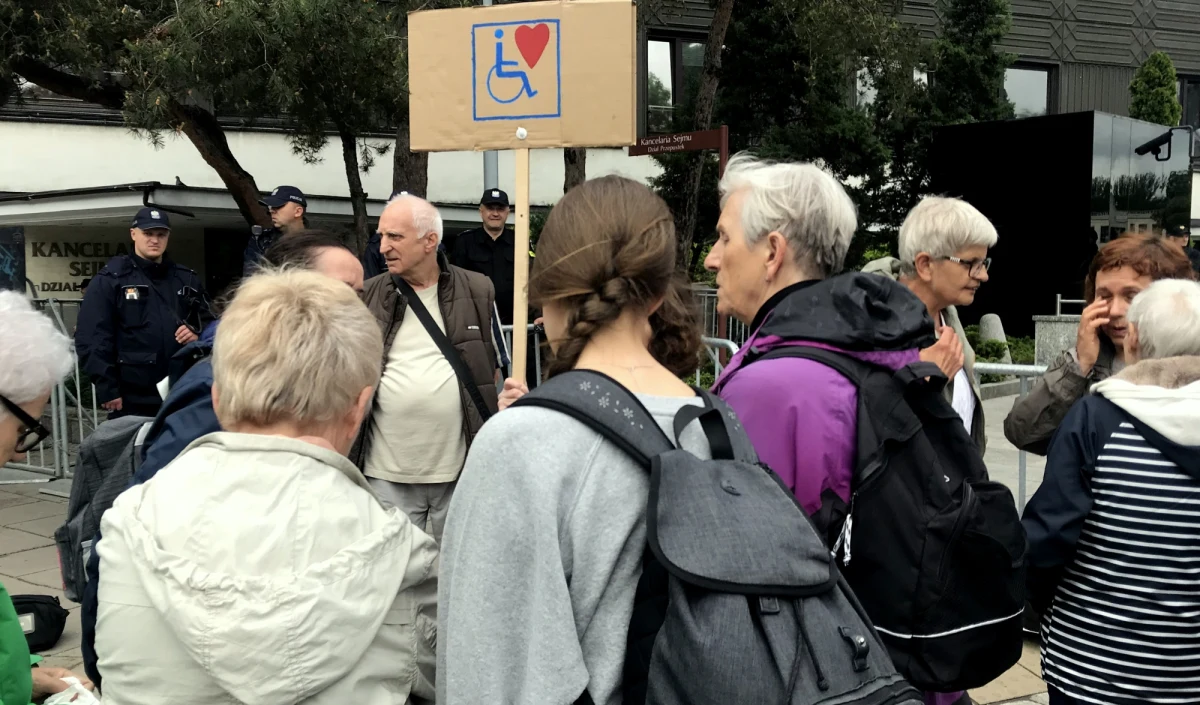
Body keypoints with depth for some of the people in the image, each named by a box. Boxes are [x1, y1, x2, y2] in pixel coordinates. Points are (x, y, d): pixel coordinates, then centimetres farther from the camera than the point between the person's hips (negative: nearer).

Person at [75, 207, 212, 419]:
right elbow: (91, 339, -6)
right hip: (132, 401, -4)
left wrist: (198, 335, -3)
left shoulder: (187, 280, 14)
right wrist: (107, 391, -11)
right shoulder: (110, 280, 0)